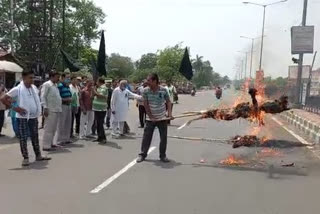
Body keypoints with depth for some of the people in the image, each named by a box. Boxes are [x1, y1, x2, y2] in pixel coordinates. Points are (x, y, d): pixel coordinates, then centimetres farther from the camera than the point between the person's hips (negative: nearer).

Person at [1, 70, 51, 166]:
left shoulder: (34, 88, 5)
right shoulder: (17, 89, -12)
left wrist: (39, 110, 12)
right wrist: (14, 108, -16)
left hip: (34, 116, 6)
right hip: (23, 117, -6)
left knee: (35, 136, 14)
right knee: (23, 138, 0)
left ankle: (38, 155, 24)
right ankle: (25, 158, 8)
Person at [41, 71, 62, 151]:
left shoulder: (55, 85, 19)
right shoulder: (47, 84, -6)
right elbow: (43, 97, -12)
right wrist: (45, 108, -19)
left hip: (57, 110, 9)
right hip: (50, 110, -9)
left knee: (54, 128, 14)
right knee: (49, 128, -7)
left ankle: (50, 143, 24)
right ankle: (46, 146, -4)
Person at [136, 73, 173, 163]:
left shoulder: (163, 90, -10)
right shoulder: (146, 90, -9)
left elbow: (168, 102, -1)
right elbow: (146, 104, -7)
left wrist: (170, 113, -13)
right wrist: (150, 116, -12)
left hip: (162, 118, 0)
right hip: (150, 118, 0)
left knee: (163, 137, 4)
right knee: (146, 137, 2)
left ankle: (163, 156, 18)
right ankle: (142, 154, 16)